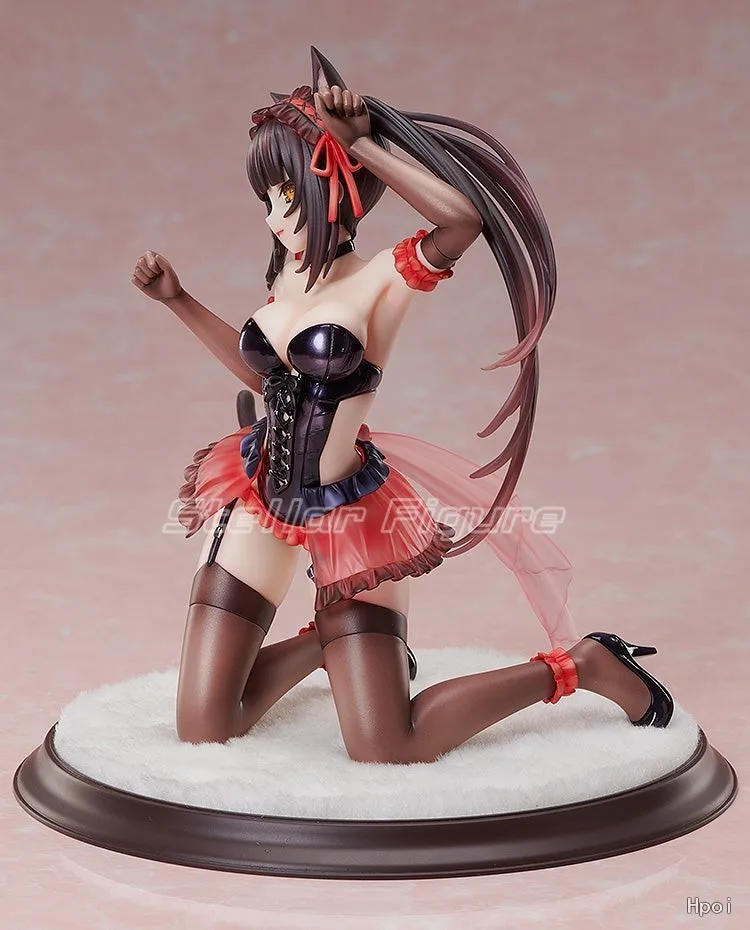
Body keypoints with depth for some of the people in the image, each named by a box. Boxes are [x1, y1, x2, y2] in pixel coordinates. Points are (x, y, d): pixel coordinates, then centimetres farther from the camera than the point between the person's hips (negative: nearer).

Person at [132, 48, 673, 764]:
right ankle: (328, 640, 30)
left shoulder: (382, 278, -14)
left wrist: (359, 143, -28)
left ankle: (578, 664, 12)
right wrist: (178, 300, 19)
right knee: (201, 732, 1)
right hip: (260, 501, 6)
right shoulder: (284, 275, 4)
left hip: (347, 515, -5)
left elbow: (464, 216, -35)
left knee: (384, 750, -10)